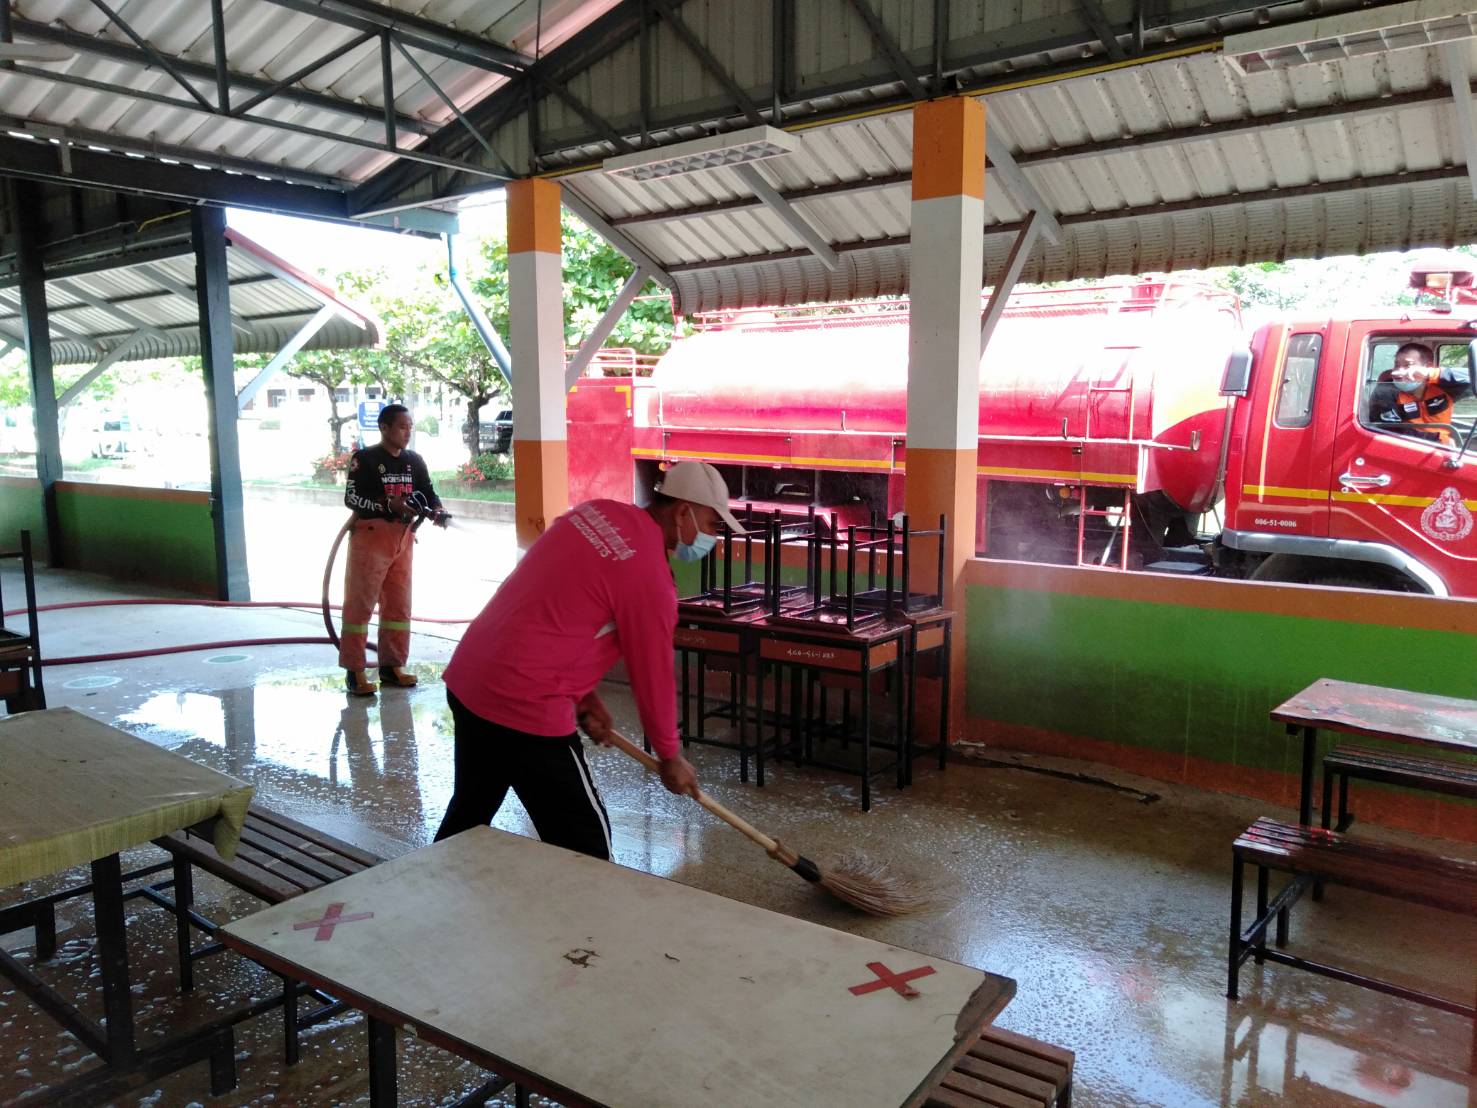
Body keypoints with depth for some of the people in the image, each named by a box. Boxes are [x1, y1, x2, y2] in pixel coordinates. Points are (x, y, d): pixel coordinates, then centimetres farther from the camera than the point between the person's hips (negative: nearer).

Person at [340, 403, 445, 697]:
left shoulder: (415, 461, 8)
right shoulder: (364, 459, -8)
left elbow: (428, 492, 10)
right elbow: (351, 498, -13)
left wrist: (436, 511, -12)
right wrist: (389, 504, -25)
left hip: (403, 538, 6)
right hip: (370, 535, -6)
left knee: (399, 603, 9)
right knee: (360, 603, -3)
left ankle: (392, 665, 19)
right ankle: (354, 670, 1)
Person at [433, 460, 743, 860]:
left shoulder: (598, 511, 7)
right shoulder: (651, 577, -15)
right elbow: (653, 675, -6)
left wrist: (583, 695, 17)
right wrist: (670, 756, 10)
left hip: (467, 678, 9)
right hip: (525, 706, -9)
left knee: (469, 812, 26)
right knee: (583, 840, 4)